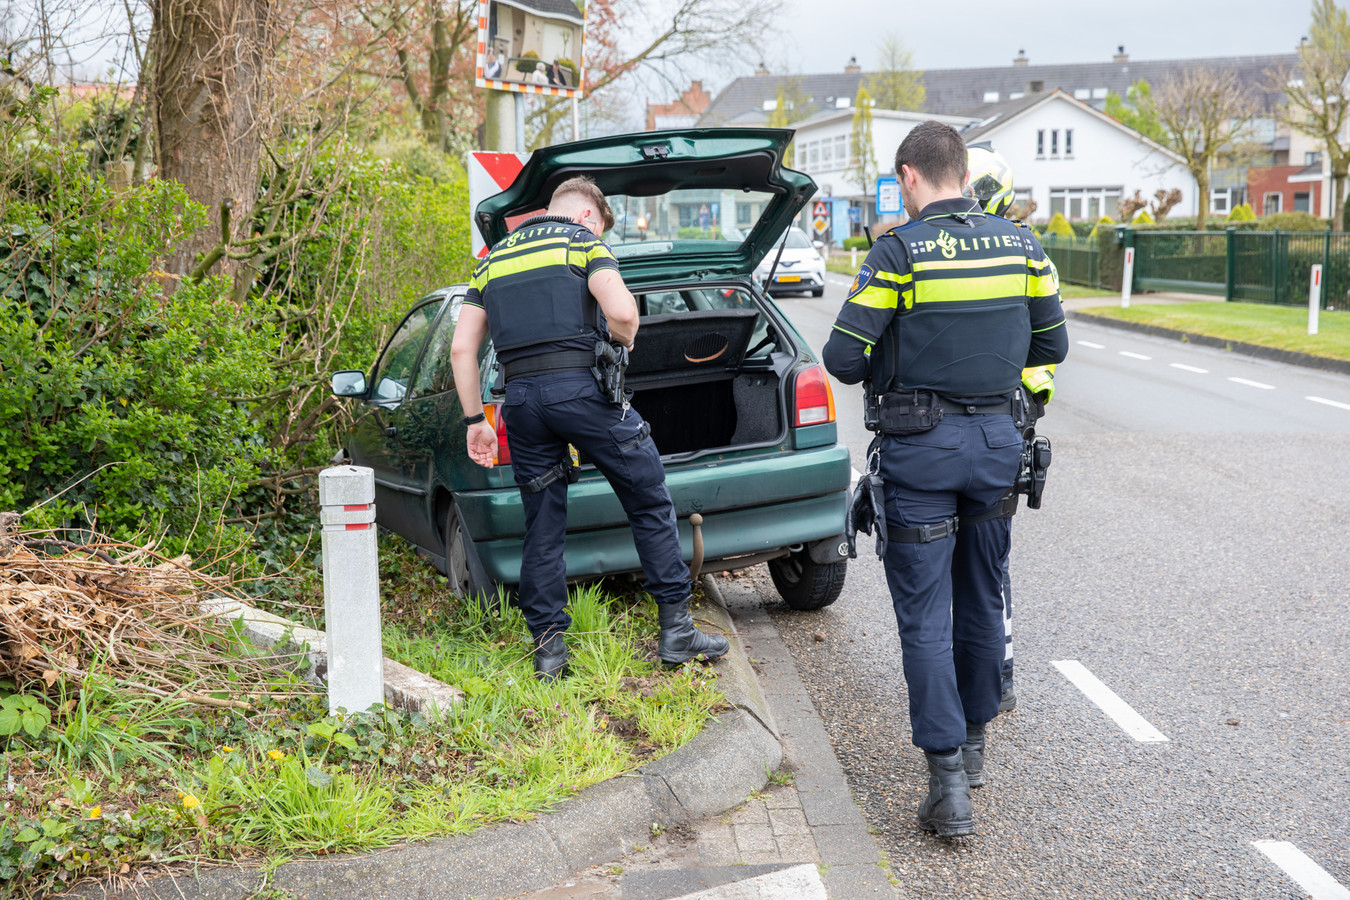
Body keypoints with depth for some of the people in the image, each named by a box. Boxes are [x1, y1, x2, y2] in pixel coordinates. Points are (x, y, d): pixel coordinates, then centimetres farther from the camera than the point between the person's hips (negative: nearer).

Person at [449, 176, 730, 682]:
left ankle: (548, 647, 13)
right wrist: (625, 341, 9)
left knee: (542, 526, 11)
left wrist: (475, 421, 15)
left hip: (521, 396, 5)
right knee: (650, 505, 8)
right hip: (579, 387, -4)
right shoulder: (583, 241, 6)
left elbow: (462, 347, 13)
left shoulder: (493, 259, 21)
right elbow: (621, 312, -13)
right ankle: (676, 630, 9)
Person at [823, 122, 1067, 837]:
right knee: (982, 600, 19)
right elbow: (1051, 345, 10)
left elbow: (843, 359, -14)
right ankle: (972, 739, 34)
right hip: (997, 437, 5)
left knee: (924, 614, 0)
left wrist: (884, 365, 8)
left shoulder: (901, 249, -12)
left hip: (922, 445, -5)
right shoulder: (1019, 244, 3)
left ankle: (948, 782, -2)